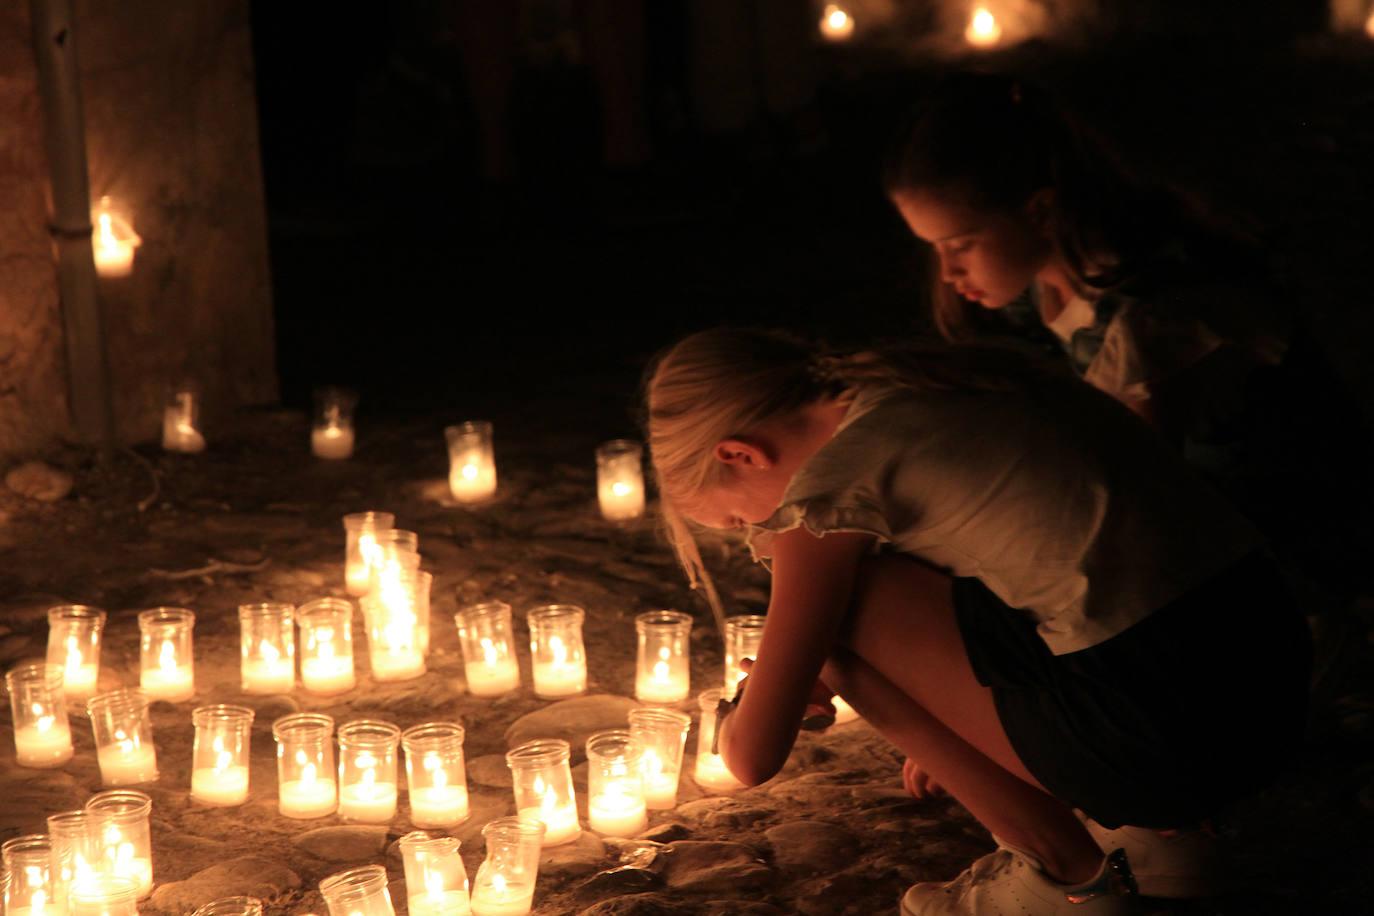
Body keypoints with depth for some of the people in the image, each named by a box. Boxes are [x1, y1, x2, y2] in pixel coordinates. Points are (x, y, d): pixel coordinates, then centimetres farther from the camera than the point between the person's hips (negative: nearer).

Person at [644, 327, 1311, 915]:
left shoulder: (834, 476, -7)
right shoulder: (928, 384, 16)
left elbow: (754, 758, -4)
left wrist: (736, 714, 20)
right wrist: (950, 728, 41)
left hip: (1179, 733, -9)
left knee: (830, 607, -1)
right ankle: (1156, 820, 18)